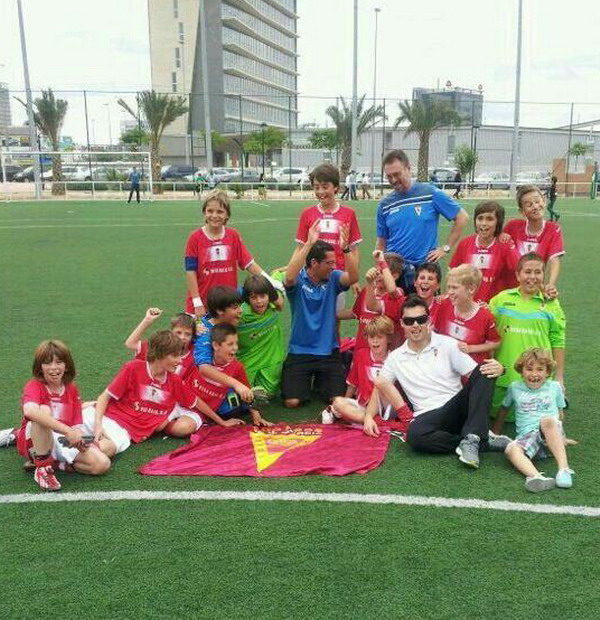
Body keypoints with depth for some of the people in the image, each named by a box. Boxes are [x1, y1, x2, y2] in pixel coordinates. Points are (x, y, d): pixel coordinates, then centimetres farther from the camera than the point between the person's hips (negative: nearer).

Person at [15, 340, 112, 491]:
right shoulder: (34, 386, -11)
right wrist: (68, 431, -41)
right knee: (44, 411, -35)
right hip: (34, 443, -4)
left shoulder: (72, 389, 6)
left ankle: (54, 463, 0)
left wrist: (79, 436, -20)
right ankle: (42, 467, -21)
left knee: (102, 464, -17)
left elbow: (77, 424, 5)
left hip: (65, 443, 4)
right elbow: (29, 411, -36)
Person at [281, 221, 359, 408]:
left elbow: (353, 277, -20)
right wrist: (309, 244, -38)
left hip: (329, 351, 2)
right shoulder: (298, 280, -9)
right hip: (299, 351, -2)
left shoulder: (333, 278, -1)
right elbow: (289, 277, -34)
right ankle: (306, 380, 25)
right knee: (292, 401, -9)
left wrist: (345, 248, -35)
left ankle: (320, 380, 28)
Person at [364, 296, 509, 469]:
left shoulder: (448, 345, 5)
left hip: (457, 408, 0)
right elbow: (380, 385, 17)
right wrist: (368, 416, 1)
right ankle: (483, 441, -20)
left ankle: (471, 439, -31)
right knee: (415, 435, -37)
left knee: (485, 372, -25)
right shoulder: (395, 357, 11)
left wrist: (497, 369, -23)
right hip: (428, 415, 0)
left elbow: (475, 375, -1)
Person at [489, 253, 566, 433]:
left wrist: (559, 376, 3)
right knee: (499, 414, 13)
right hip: (504, 371, 1)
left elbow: (557, 342, 4)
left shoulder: (551, 304, 2)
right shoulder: (501, 299, 2)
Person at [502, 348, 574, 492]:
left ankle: (564, 468, -45)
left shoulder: (554, 387, 16)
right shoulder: (515, 388, 16)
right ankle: (535, 476, -63)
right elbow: (504, 409, 27)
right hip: (527, 436, 1)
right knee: (511, 449, -35)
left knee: (547, 420, -38)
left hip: (552, 435, -1)